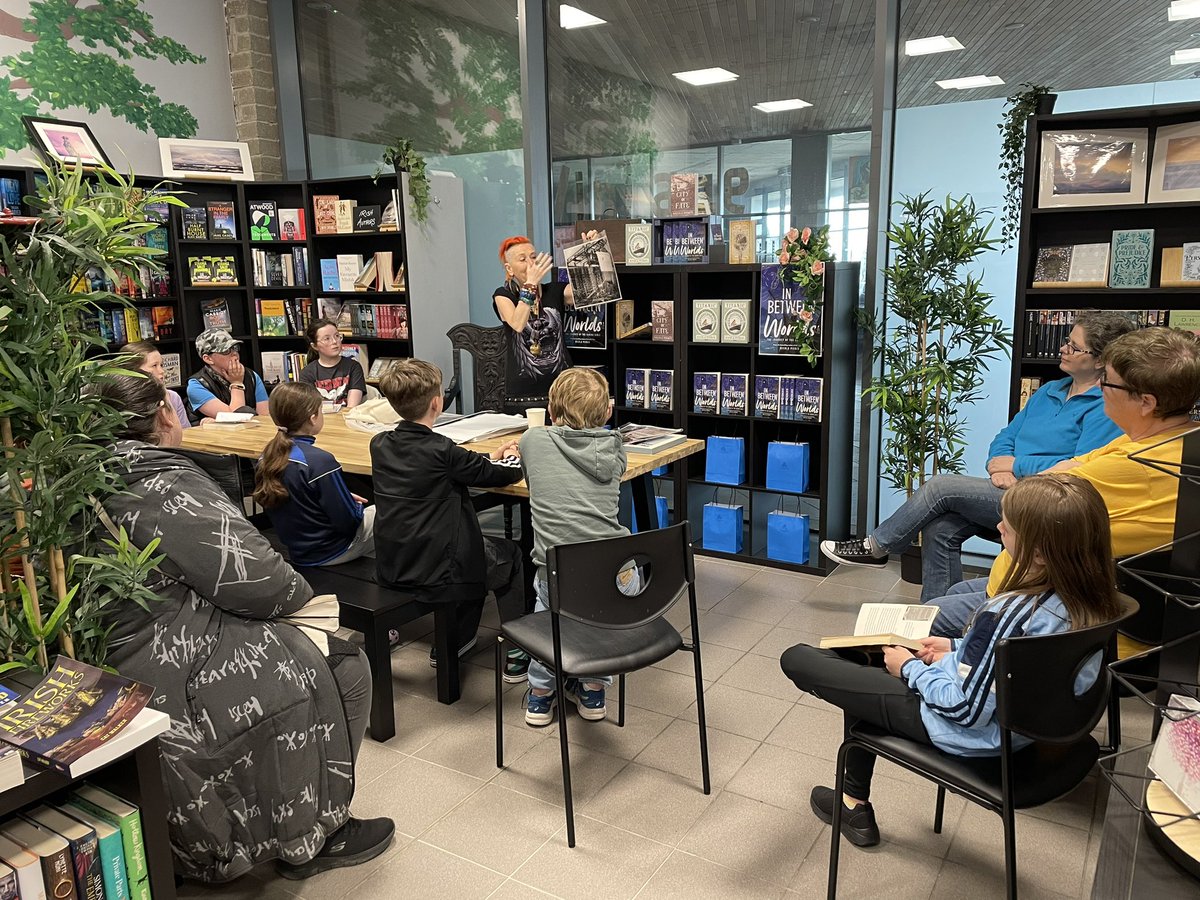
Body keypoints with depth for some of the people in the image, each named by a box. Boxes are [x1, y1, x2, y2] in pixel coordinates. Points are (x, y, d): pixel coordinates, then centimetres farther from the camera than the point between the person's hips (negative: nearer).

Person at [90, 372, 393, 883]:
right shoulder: (164, 489, -21)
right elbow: (253, 577, -22)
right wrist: (299, 591, -2)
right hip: (174, 683, -10)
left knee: (323, 653, 19)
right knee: (344, 669, -1)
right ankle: (307, 839, 13)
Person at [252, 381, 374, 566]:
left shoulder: (268, 457, -5)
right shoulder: (320, 461, -29)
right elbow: (348, 521, -23)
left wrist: (345, 498, 10)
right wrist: (359, 508, -1)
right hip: (330, 552, -7)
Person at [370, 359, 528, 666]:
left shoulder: (379, 445, -1)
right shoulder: (441, 450, -20)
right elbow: (507, 474, -8)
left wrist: (490, 457, 20)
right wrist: (511, 458, 16)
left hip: (390, 568, 7)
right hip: (434, 572, -7)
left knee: (480, 543, 30)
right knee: (509, 555, 20)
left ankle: (456, 642, 35)